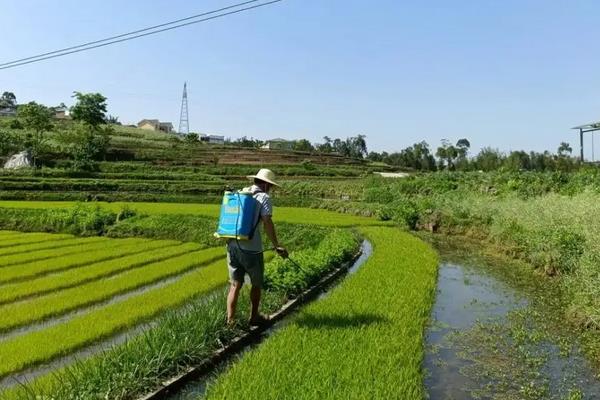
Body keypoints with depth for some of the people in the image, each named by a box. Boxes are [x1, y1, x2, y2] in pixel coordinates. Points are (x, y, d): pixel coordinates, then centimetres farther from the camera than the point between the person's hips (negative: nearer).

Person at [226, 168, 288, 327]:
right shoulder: (264, 198, -5)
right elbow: (267, 223, -17)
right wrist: (276, 246, -13)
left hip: (233, 245, 5)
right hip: (251, 248, -5)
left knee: (235, 284, 12)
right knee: (257, 283, 16)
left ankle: (230, 319, 9)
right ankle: (254, 317, 29)